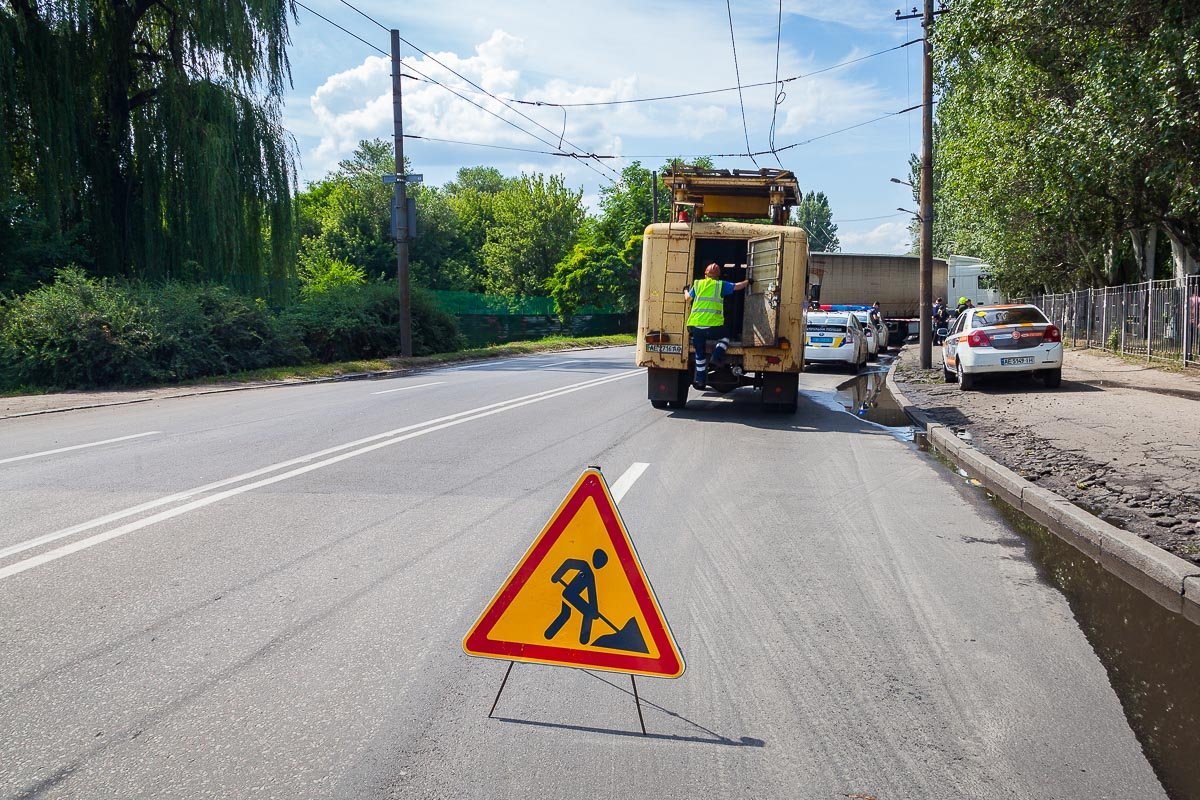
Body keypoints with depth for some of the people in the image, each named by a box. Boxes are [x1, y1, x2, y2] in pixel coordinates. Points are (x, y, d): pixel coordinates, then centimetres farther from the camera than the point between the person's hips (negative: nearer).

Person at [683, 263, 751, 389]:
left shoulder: (697, 284, 13)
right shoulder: (720, 285, 7)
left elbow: (688, 297, 26)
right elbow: (737, 286, 11)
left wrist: (686, 290, 48)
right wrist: (747, 282, 31)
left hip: (696, 325, 3)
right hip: (713, 326, -3)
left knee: (700, 354, 16)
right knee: (725, 337, 27)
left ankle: (700, 380, 18)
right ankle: (717, 357, 4)